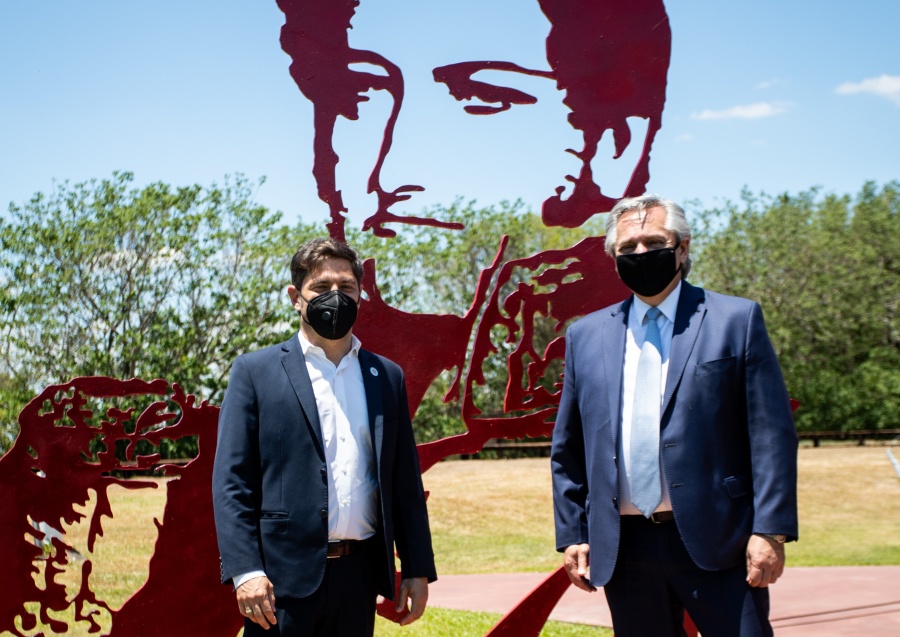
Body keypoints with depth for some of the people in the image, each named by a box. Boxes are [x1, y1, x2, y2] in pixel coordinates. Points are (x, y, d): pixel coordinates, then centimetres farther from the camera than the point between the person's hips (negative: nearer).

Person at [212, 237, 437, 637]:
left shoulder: (387, 377, 12)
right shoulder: (255, 372, 2)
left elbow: (405, 481, 12)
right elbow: (231, 481, -4)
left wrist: (417, 569, 8)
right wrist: (244, 570, -13)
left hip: (359, 574, 4)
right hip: (284, 575, -3)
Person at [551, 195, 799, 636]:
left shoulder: (735, 320, 2)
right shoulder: (586, 336, 11)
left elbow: (771, 433, -3)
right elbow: (568, 449, 14)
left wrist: (770, 530, -9)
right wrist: (571, 534, 8)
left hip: (716, 541, -3)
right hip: (624, 548, 3)